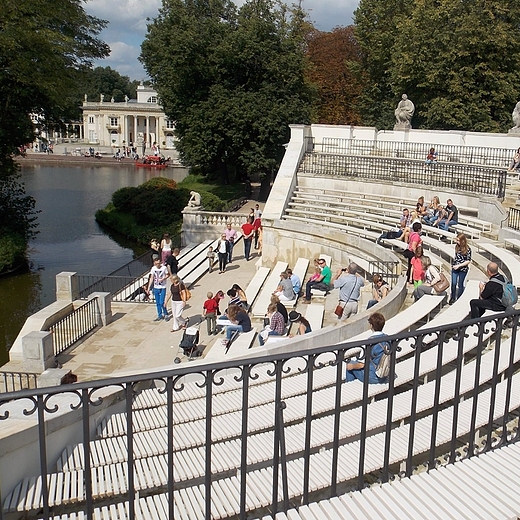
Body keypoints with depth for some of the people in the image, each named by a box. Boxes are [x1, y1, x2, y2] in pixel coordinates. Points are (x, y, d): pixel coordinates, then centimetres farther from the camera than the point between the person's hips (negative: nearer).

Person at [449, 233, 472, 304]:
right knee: (453, 284, -1)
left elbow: (468, 261, -13)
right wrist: (453, 264, 9)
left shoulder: (467, 249, -15)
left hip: (463, 269, -4)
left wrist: (459, 266, -18)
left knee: (460, 285, 9)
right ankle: (452, 298, 15)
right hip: (455, 268, 4)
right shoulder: (457, 246, -1)